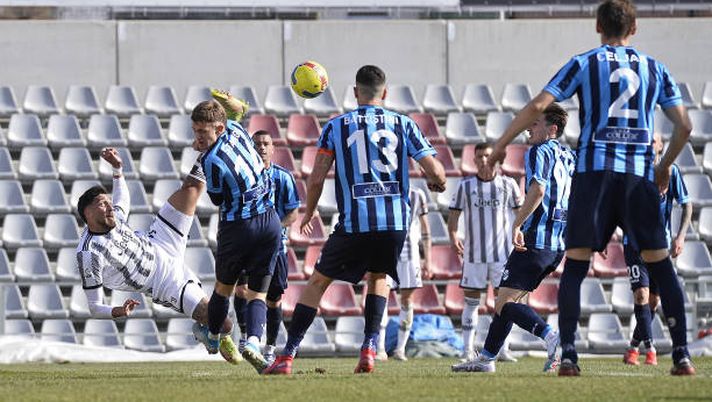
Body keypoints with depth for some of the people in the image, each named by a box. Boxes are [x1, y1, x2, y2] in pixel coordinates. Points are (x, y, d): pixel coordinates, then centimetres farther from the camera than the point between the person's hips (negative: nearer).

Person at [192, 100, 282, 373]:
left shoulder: (212, 160, -21)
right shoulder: (236, 130, -1)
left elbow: (217, 200, -3)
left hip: (238, 227, -5)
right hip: (269, 223, 5)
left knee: (223, 287, 20)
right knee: (257, 293, 2)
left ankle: (212, 338, 40)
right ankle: (253, 341, -22)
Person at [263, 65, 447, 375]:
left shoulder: (336, 126, 5)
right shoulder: (403, 124, 7)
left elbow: (316, 178, 2)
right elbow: (435, 172, 2)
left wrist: (309, 213, 20)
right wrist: (437, 182, 26)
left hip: (354, 222, -2)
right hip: (395, 221, 2)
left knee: (318, 282, 12)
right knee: (377, 277, 28)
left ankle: (287, 357, 6)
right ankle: (370, 346, 11)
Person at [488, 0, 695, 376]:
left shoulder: (584, 63, 7)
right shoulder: (654, 69, 13)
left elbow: (537, 106, -2)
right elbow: (683, 125, 11)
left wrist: (500, 145, 6)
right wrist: (664, 167, 26)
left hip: (594, 170, -1)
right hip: (640, 174, 2)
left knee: (575, 265, 1)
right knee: (660, 266, 7)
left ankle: (568, 354, -10)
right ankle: (682, 355, 2)